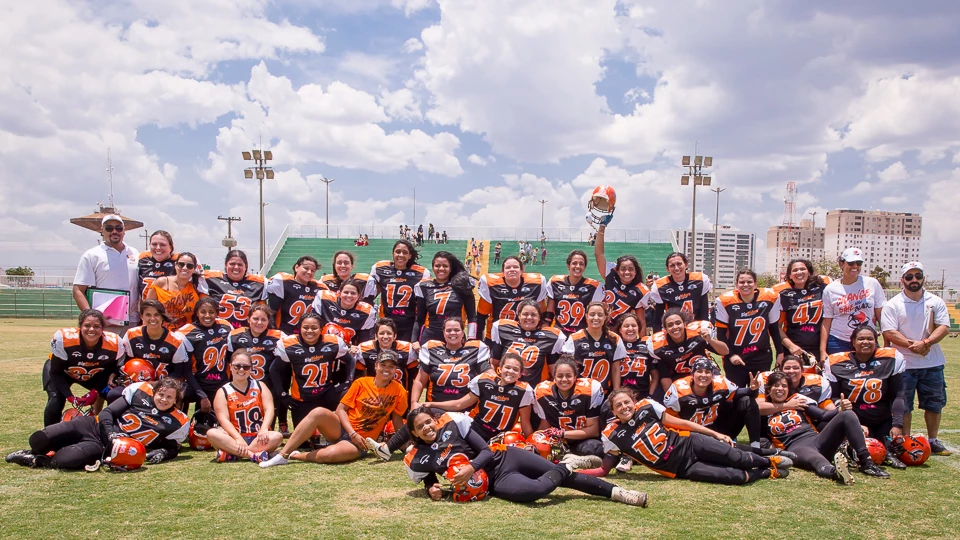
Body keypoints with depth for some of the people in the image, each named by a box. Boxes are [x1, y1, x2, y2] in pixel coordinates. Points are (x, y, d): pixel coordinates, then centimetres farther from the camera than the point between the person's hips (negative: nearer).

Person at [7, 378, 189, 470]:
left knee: (67, 460, -30)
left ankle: (36, 460, 1)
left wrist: (162, 452, -14)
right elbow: (106, 413, -1)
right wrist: (112, 434, -18)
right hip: (93, 426, 2)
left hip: (103, 446, -2)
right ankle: (39, 452, 23)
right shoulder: (140, 392, -3)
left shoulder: (177, 423, -4)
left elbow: (172, 447, 9)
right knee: (38, 440, -14)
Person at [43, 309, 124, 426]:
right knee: (55, 402, -25)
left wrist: (112, 377, -28)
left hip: (93, 374, 2)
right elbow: (56, 372, -24)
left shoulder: (114, 343, -29)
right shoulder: (63, 339, -35)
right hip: (61, 371, -2)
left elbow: (116, 367, -7)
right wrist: (70, 397, -30)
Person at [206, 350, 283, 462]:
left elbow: (269, 409, -3)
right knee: (211, 433, -30)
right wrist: (239, 439, -25)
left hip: (257, 438, 1)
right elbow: (224, 419, -9)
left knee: (277, 436, -30)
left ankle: (231, 454, -32)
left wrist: (264, 430, -24)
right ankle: (254, 455, -39)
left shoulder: (260, 387, 11)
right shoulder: (223, 392, 5)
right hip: (235, 438, -1)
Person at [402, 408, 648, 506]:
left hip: (504, 458, 1)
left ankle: (616, 492, 7)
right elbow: (429, 477, 18)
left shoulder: (451, 422, -4)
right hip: (494, 481, -1)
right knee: (536, 489, -28)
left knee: (564, 476, -8)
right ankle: (567, 465, -2)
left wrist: (471, 467, -25)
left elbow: (486, 451, -5)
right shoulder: (418, 458, -1)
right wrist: (431, 489, -7)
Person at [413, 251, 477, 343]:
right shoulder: (424, 287, 5)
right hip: (430, 339, 1)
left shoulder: (462, 285, 1)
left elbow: (472, 317, 3)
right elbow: (420, 319, 10)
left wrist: (471, 341, -6)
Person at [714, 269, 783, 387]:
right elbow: (721, 333, -2)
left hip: (762, 359, 1)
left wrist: (780, 352, 11)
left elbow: (774, 329, 7)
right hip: (734, 360, -1)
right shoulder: (725, 301, -10)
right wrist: (730, 355, -9)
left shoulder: (770, 298, -5)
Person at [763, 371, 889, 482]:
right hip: (796, 448, -5)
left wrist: (841, 410, -10)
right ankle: (834, 471, -77)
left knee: (848, 414, -13)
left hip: (817, 440, 5)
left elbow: (823, 415, 12)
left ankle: (866, 463, -24)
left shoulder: (797, 399, 18)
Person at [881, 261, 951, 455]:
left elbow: (943, 327, -4)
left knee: (934, 403, 9)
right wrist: (913, 344, -19)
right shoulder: (892, 305, -2)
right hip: (904, 364, -3)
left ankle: (933, 441, 22)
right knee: (903, 405, 3)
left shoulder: (935, 302, 6)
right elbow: (889, 333, -10)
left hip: (933, 363, 3)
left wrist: (925, 342, -19)